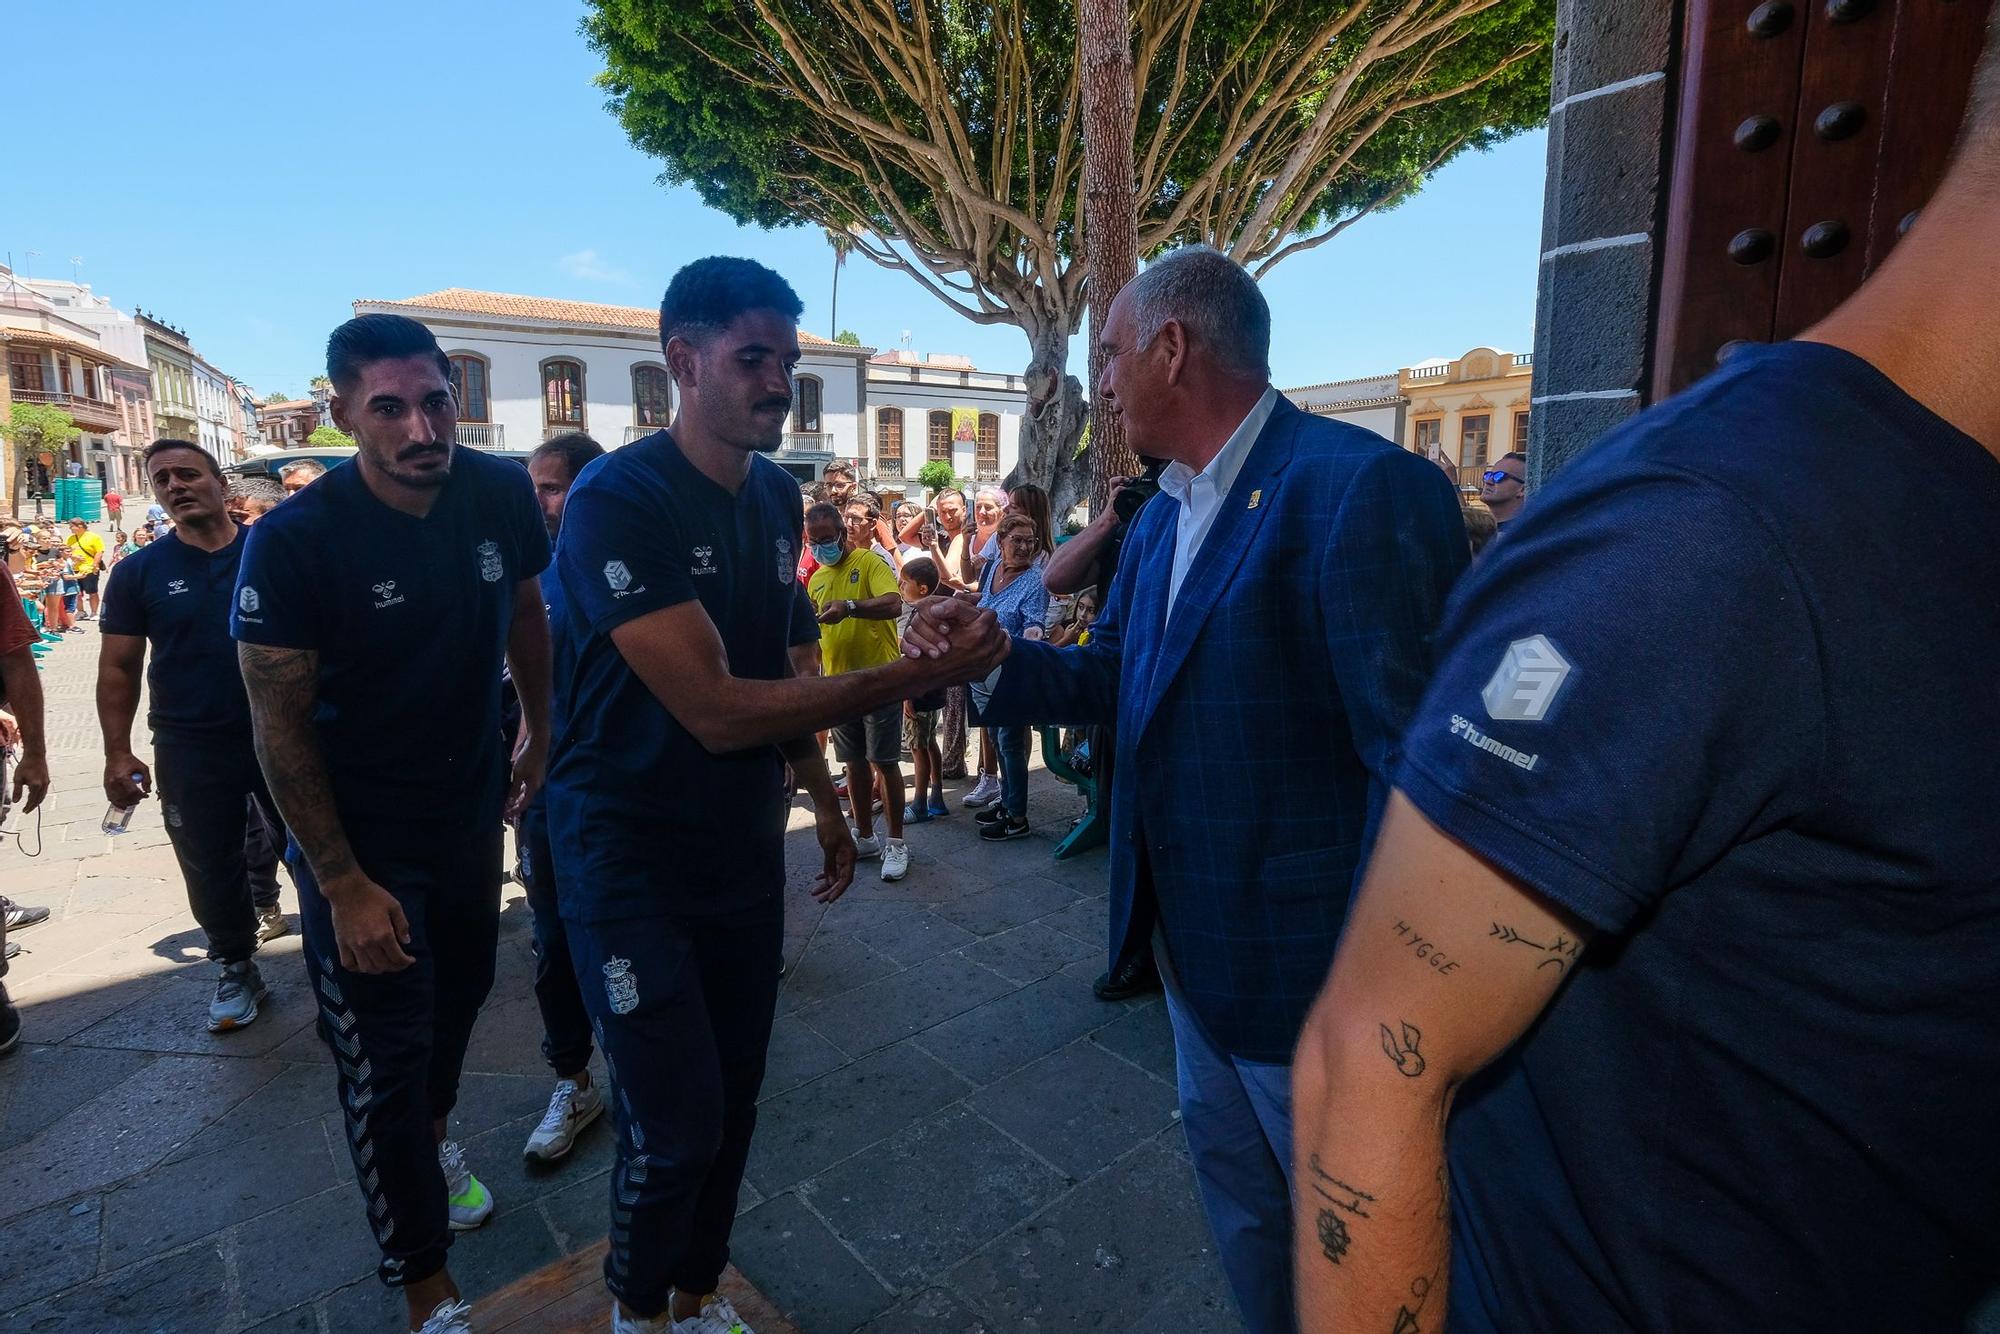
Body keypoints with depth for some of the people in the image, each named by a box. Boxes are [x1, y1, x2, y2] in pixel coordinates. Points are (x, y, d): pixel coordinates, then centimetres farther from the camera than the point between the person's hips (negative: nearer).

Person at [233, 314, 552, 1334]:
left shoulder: (501, 494, -11)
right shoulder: (295, 540, -22)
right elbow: (278, 725, -17)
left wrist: (542, 735, 11)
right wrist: (343, 883, -17)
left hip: (472, 811, 5)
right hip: (357, 839, -4)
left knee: (462, 990, 25)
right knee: (383, 1060, 5)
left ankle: (434, 1132, 57)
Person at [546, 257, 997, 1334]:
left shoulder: (777, 494, 4)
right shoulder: (616, 500, -20)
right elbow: (716, 709, -28)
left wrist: (821, 796, 14)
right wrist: (915, 676, -29)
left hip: (743, 845, 6)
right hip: (632, 857, -6)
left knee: (733, 1103, 15)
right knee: (677, 1124, 0)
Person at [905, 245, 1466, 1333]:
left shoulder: (1360, 487, -22)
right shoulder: (1161, 517, 7)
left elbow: (1415, 759, -23)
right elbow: (1114, 677, 14)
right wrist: (996, 654, -3)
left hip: (1302, 956, -8)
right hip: (1190, 938, 9)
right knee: (1227, 1164, 27)